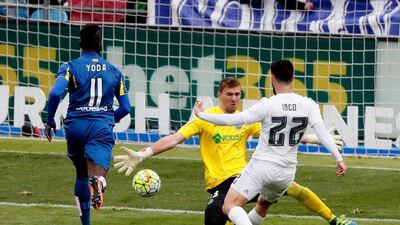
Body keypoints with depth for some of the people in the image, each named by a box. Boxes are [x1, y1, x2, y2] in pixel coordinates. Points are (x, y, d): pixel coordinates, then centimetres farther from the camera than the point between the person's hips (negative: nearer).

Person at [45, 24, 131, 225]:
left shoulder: (70, 67, 2)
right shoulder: (113, 71, 11)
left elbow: (55, 93, -15)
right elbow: (125, 108, 13)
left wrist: (50, 121, -2)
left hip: (76, 126, 1)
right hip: (102, 128, -1)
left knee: (81, 174, 23)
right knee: (96, 174, -16)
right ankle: (97, 181, -54)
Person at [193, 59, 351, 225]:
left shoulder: (267, 105, -14)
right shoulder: (309, 105, -3)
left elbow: (232, 120, -13)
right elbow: (322, 134, -11)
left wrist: (201, 115, -3)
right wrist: (339, 159, -8)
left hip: (261, 166, -6)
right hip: (287, 172, 6)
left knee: (229, 207, -11)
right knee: (263, 205, 32)